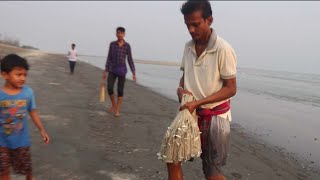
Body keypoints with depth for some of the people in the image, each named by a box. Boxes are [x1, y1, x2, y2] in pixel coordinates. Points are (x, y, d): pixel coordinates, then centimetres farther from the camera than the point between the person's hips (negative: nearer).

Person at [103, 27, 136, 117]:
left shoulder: (127, 46, -1)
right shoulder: (112, 44, 4)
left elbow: (130, 60, 0)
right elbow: (109, 58, 6)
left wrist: (133, 73, -6)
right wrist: (105, 71, 3)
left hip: (122, 70, -1)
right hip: (112, 70, 2)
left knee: (120, 91, 0)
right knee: (109, 88, -12)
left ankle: (117, 111, 12)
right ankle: (113, 104, 17)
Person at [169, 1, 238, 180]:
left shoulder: (223, 49, -17)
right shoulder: (188, 47, 2)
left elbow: (231, 89, -15)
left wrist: (197, 102, -22)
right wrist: (180, 89, -8)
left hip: (214, 116, -6)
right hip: (190, 113, 6)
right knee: (172, 157, 11)